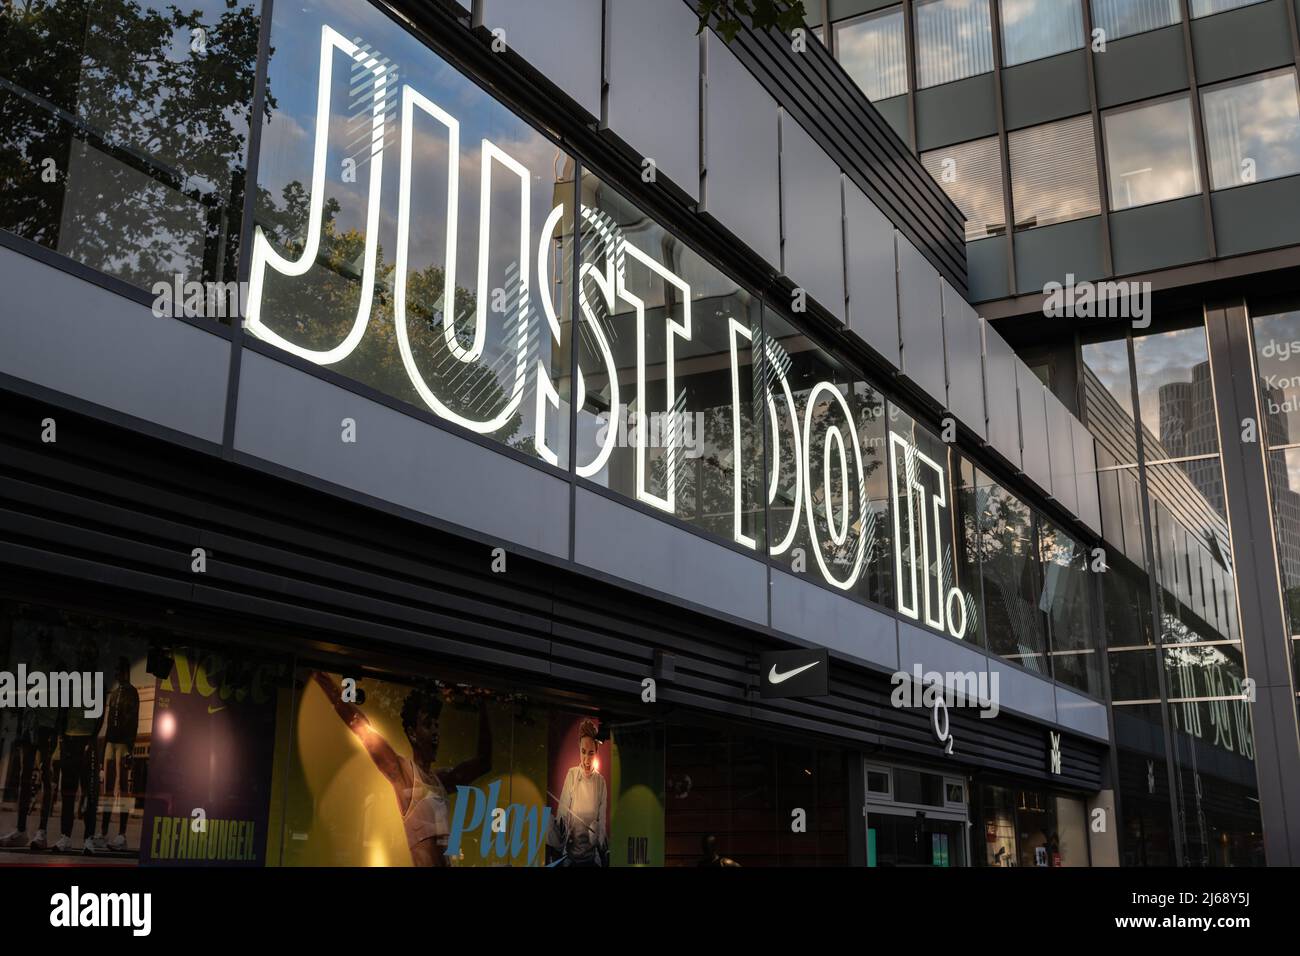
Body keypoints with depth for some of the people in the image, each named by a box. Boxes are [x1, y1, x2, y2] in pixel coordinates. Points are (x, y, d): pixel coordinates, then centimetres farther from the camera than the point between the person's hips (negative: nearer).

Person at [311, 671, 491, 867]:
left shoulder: (440, 779, 18)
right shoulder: (402, 770, 0)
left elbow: (483, 762, 27)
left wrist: (483, 709, 25)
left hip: (444, 861, 7)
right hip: (422, 862, -6)